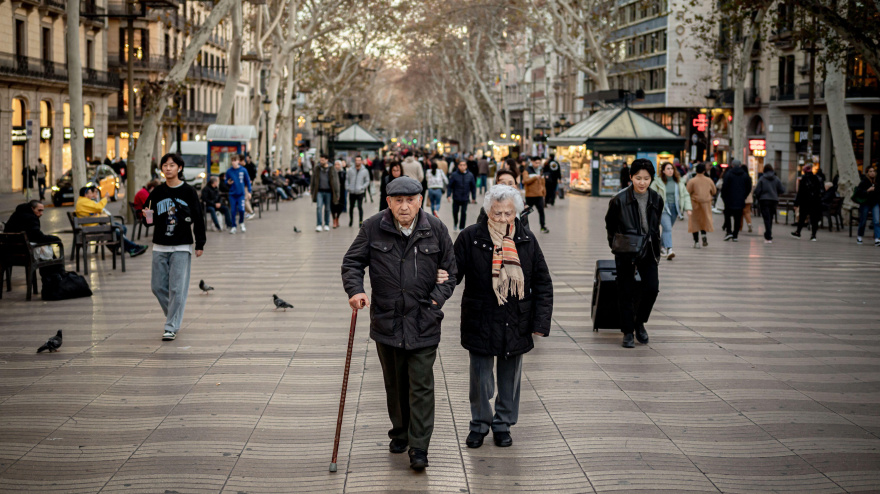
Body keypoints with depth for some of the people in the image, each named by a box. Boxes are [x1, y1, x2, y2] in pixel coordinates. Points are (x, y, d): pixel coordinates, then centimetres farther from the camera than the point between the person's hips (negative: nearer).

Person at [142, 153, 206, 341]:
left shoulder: (188, 191, -4)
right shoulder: (157, 193, 6)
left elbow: (198, 218, -2)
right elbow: (153, 218, 14)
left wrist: (200, 244, -4)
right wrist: (149, 217, -10)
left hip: (182, 247, -4)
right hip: (160, 247, 4)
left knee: (177, 288, -5)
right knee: (158, 286, 6)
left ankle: (172, 327, 0)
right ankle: (174, 316, 27)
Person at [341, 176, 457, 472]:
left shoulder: (435, 229, -2)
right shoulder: (373, 228, -3)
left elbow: (450, 270, 8)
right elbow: (352, 262, 3)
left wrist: (437, 298, -5)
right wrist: (355, 290, -15)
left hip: (423, 323, -1)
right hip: (386, 321, 1)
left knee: (422, 385, -3)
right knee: (394, 384, 15)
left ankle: (419, 448, 2)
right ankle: (399, 434, 34)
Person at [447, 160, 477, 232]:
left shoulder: (470, 175, -2)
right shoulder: (454, 175, -7)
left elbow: (473, 187, 6)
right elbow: (450, 186, -4)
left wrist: (473, 197, 8)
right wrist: (448, 195, -12)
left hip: (465, 199, 0)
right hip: (456, 198, 0)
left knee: (463, 213, 0)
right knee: (455, 212, 9)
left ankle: (462, 227, 11)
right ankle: (455, 224, 36)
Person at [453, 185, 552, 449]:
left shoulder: (526, 240, 2)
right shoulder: (471, 237, -5)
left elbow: (543, 283, 6)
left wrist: (541, 321, 0)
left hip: (516, 325, 2)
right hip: (481, 324, -2)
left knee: (510, 377, 12)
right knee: (480, 377, 5)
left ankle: (503, 423, 30)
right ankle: (479, 423, 26)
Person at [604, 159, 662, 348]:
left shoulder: (656, 200, -1)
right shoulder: (620, 200, -11)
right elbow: (610, 224, 3)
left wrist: (655, 247, 9)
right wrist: (616, 245, 0)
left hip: (648, 250, 3)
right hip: (626, 252, -3)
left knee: (652, 287, -8)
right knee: (626, 292, 2)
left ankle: (639, 322, 16)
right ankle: (628, 332, 13)